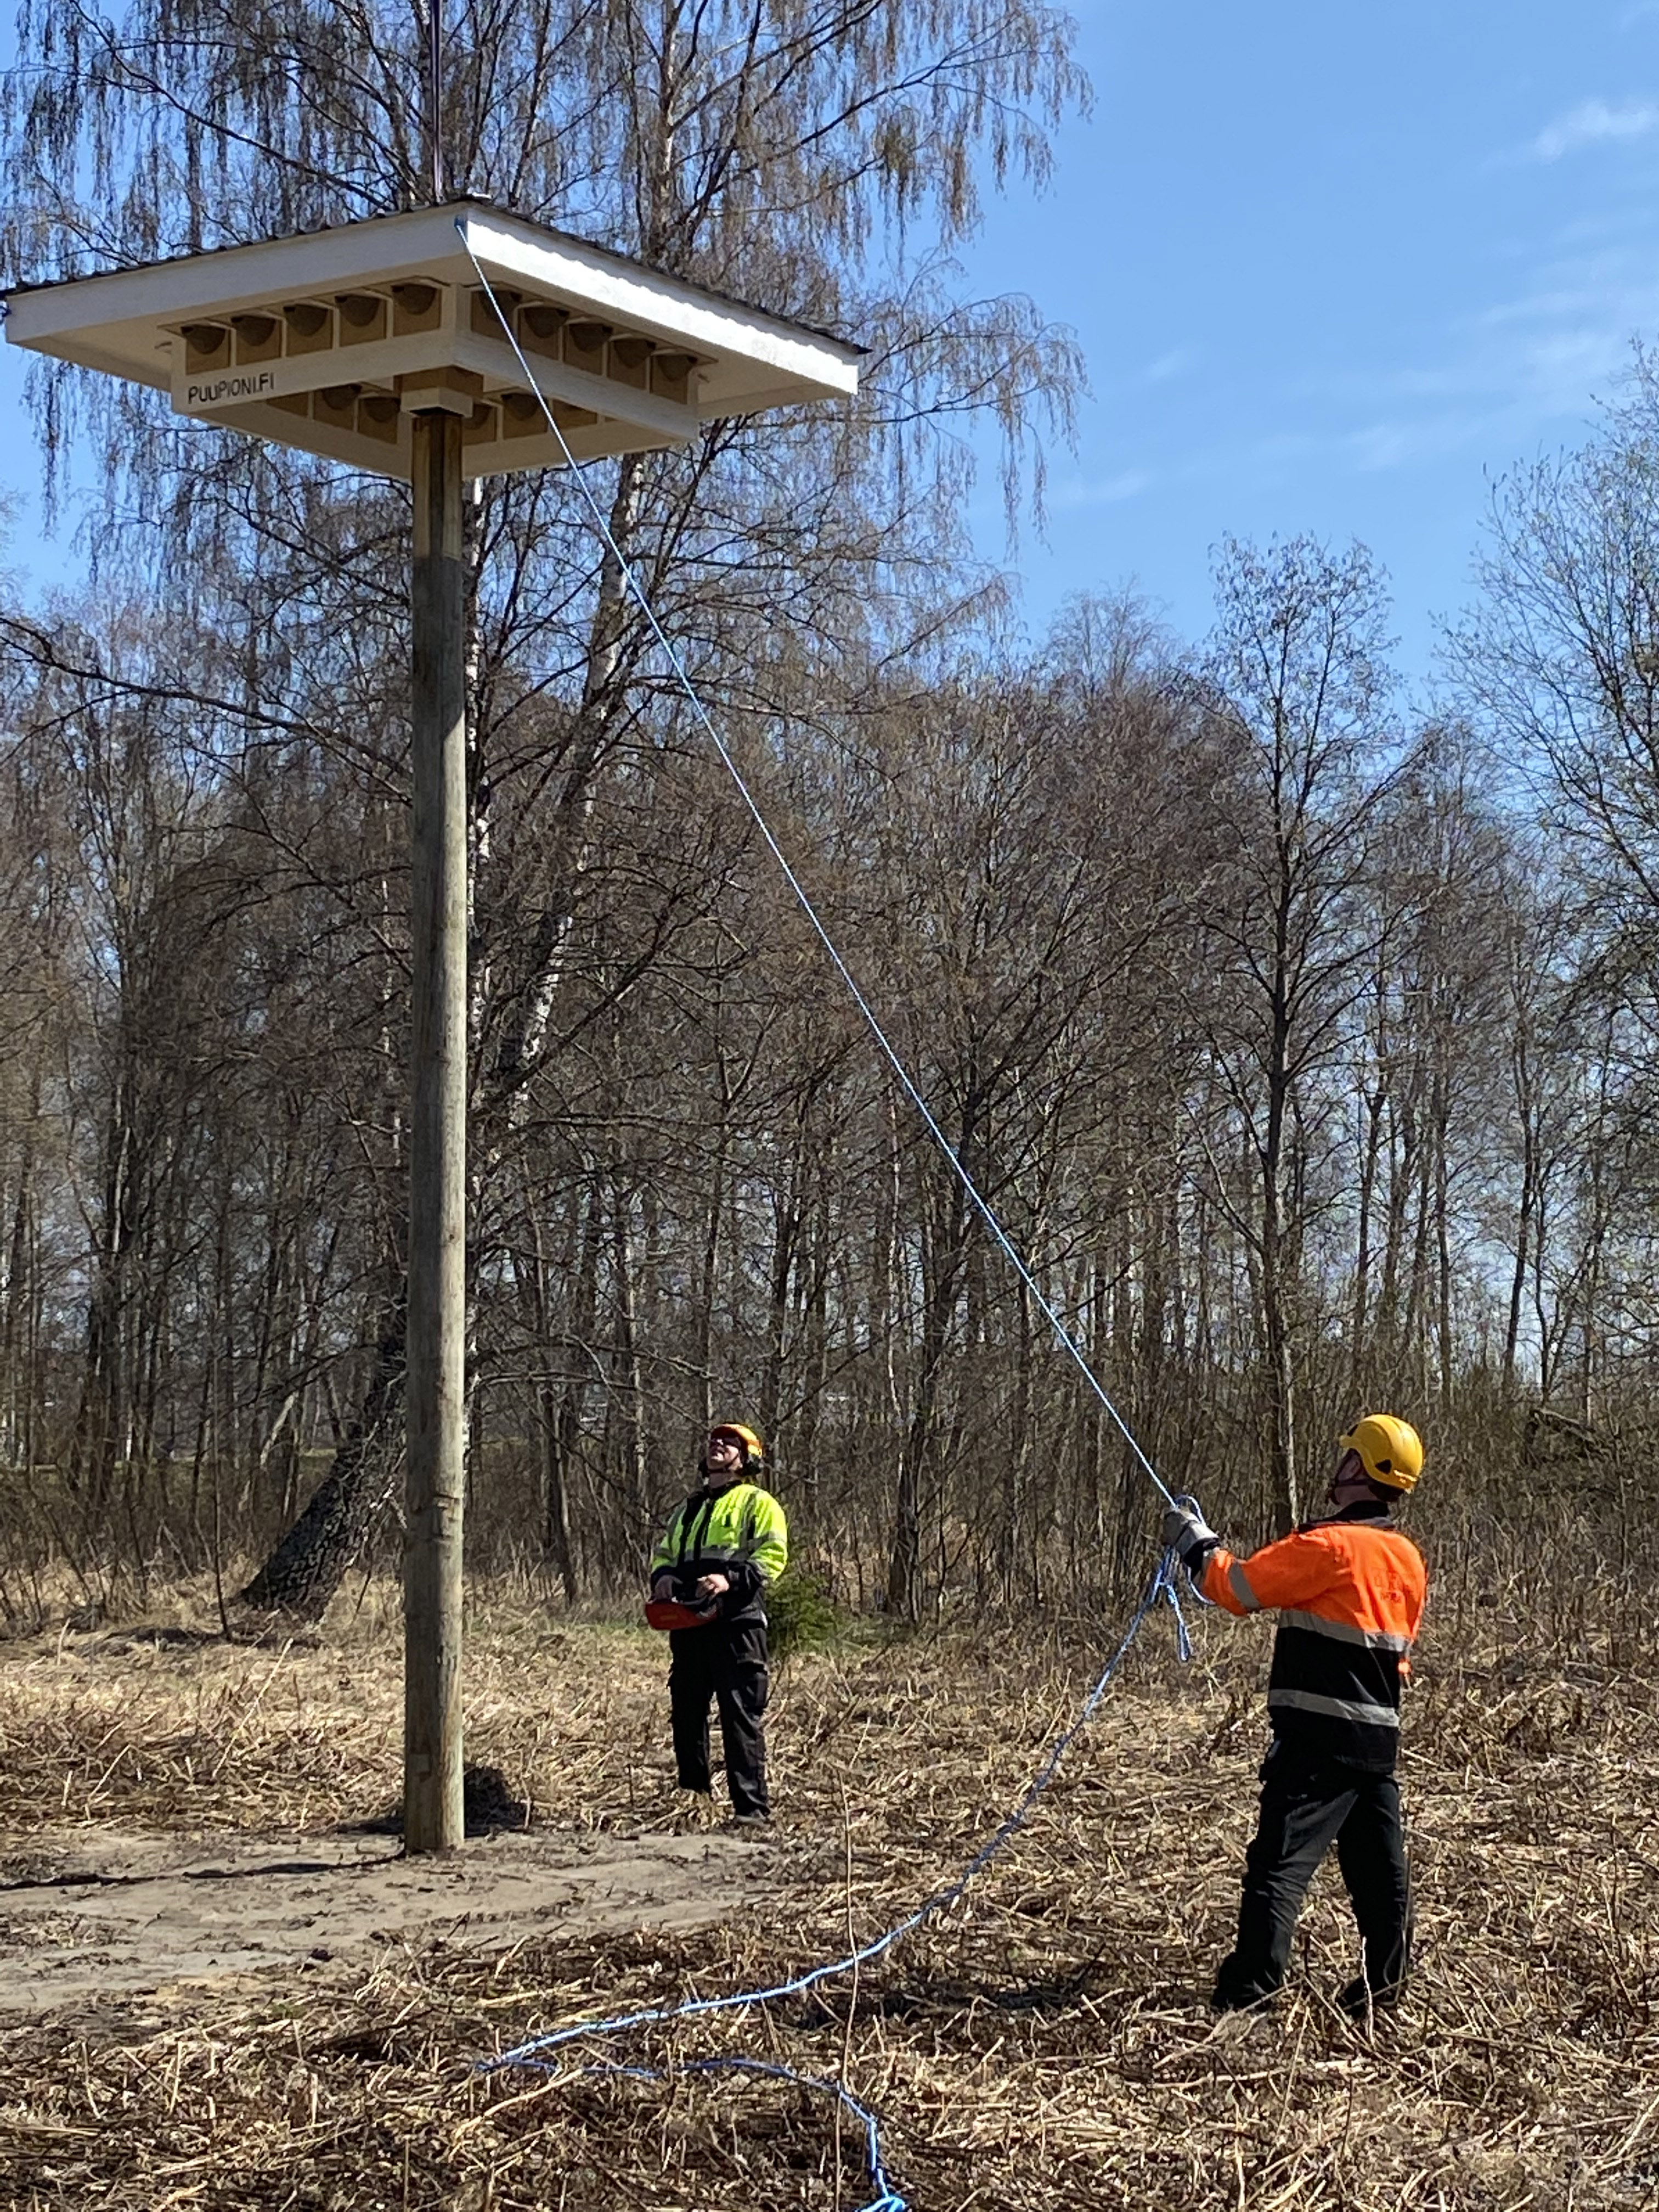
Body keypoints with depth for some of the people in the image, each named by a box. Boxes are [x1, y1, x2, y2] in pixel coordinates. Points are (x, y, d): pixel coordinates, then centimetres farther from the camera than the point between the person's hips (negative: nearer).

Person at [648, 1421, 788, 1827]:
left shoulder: (757, 1503, 4)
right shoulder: (687, 1509, 26)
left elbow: (773, 1556, -7)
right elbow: (663, 1552, 25)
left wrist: (731, 1580, -22)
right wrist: (662, 1576, 1)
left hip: (736, 1622, -7)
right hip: (689, 1624, 7)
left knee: (741, 1717, -10)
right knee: (687, 1714, 9)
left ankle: (752, 1807, -10)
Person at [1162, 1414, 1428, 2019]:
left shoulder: (1331, 1546, -16)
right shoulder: (1408, 1559, 10)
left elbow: (1238, 1587, -13)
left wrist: (1193, 1539, 2)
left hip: (1319, 1736, -8)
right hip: (1378, 1736, 8)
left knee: (1279, 1864, -8)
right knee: (1378, 1866, 13)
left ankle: (1245, 1997, -11)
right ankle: (1384, 1991, 20)